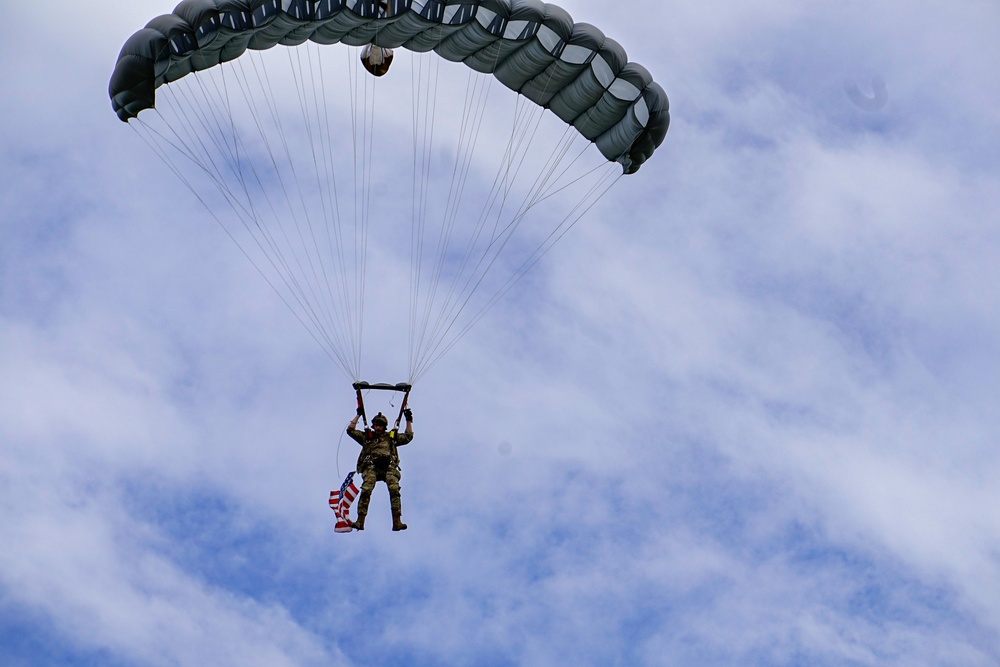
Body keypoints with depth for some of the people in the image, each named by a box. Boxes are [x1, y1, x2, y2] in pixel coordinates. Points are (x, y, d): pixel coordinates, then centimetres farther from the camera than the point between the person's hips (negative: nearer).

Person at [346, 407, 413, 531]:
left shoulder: (391, 436, 29)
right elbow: (350, 430, 26)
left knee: (394, 490, -25)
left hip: (388, 466, 0)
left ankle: (397, 521, -31)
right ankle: (360, 521, -29)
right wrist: (358, 415, 27)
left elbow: (408, 436, 31)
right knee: (366, 490, -25)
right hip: (371, 467, 0)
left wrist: (409, 420, 30)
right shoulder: (366, 436, 28)